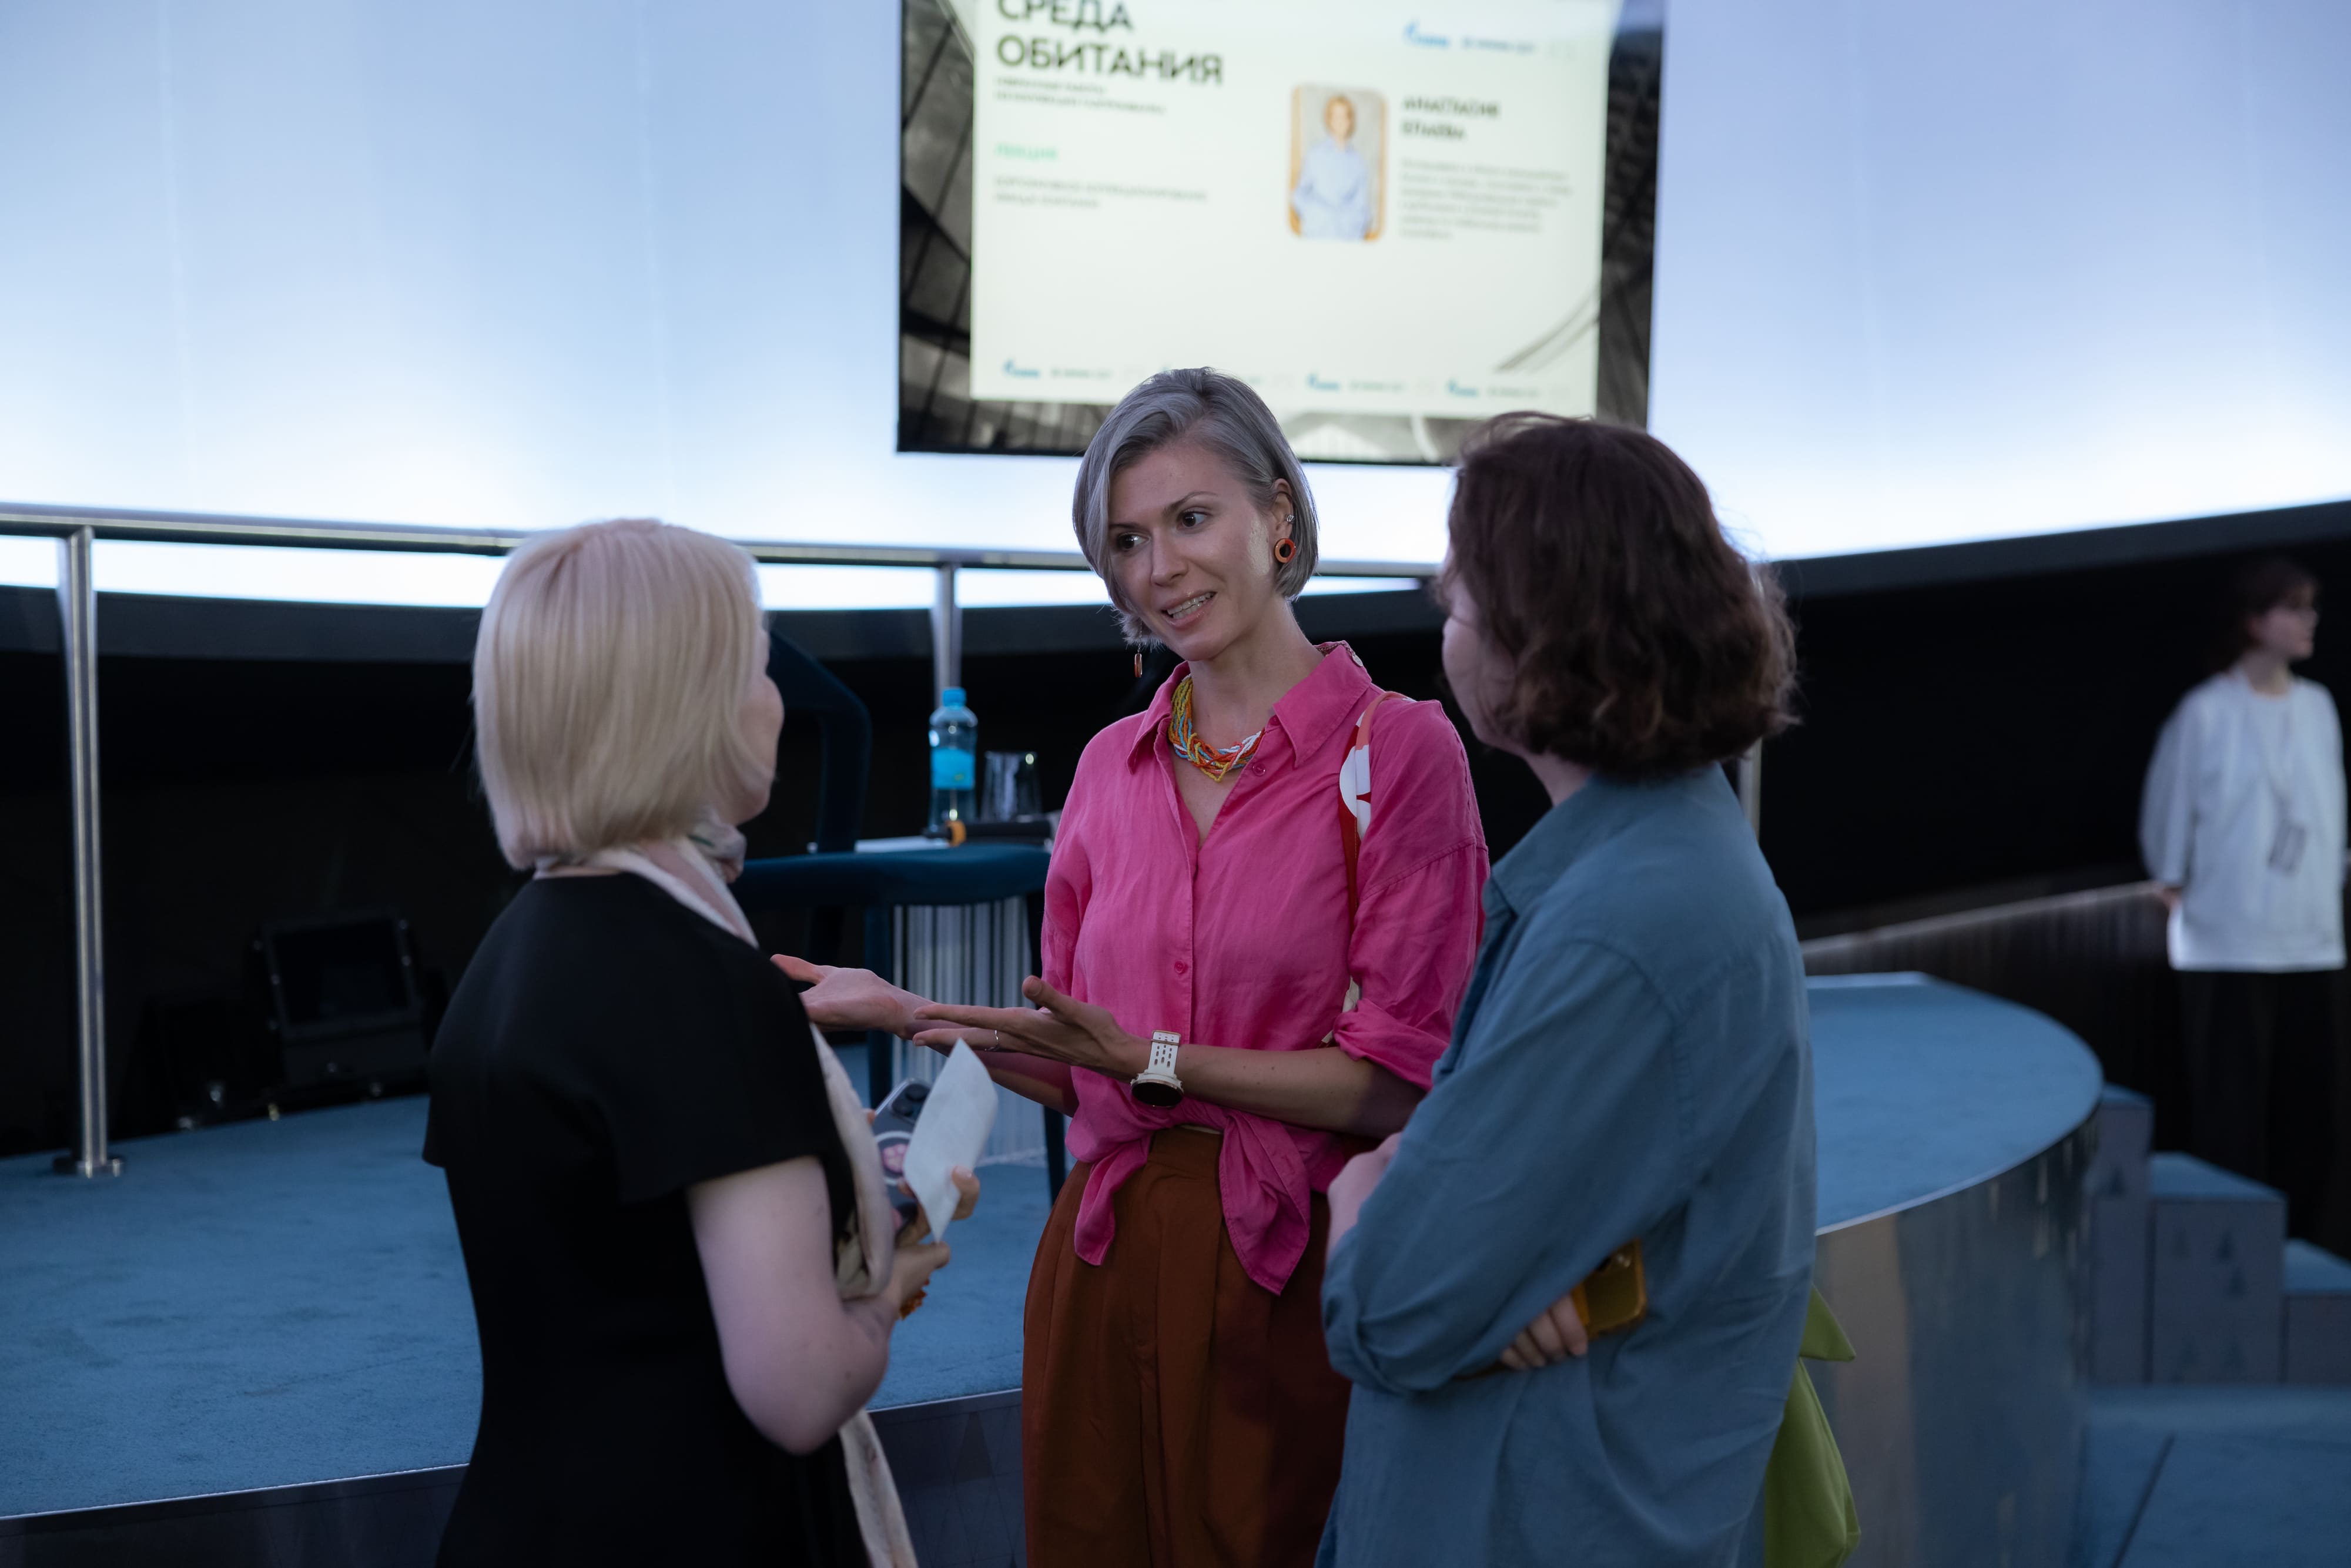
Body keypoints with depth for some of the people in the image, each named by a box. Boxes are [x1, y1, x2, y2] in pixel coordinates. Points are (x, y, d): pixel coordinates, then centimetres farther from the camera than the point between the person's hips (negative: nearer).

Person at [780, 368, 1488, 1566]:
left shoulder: (1397, 748, -8)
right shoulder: (1112, 767, 9)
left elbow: (1399, 1082, -13)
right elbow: (1073, 1072, 13)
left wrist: (1150, 1059, -16)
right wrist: (911, 1015, -1)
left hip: (1296, 1274, -5)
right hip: (1106, 1263, 5)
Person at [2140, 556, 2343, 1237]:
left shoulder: (2318, 707, 8)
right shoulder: (2206, 713, -7)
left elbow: (2331, 811, 17)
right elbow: (2169, 815, 2)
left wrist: (2331, 887, 15)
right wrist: (2177, 891, 7)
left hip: (2311, 942, 5)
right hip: (2229, 944, -5)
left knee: (2306, 1106, 7)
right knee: (2231, 1108, -4)